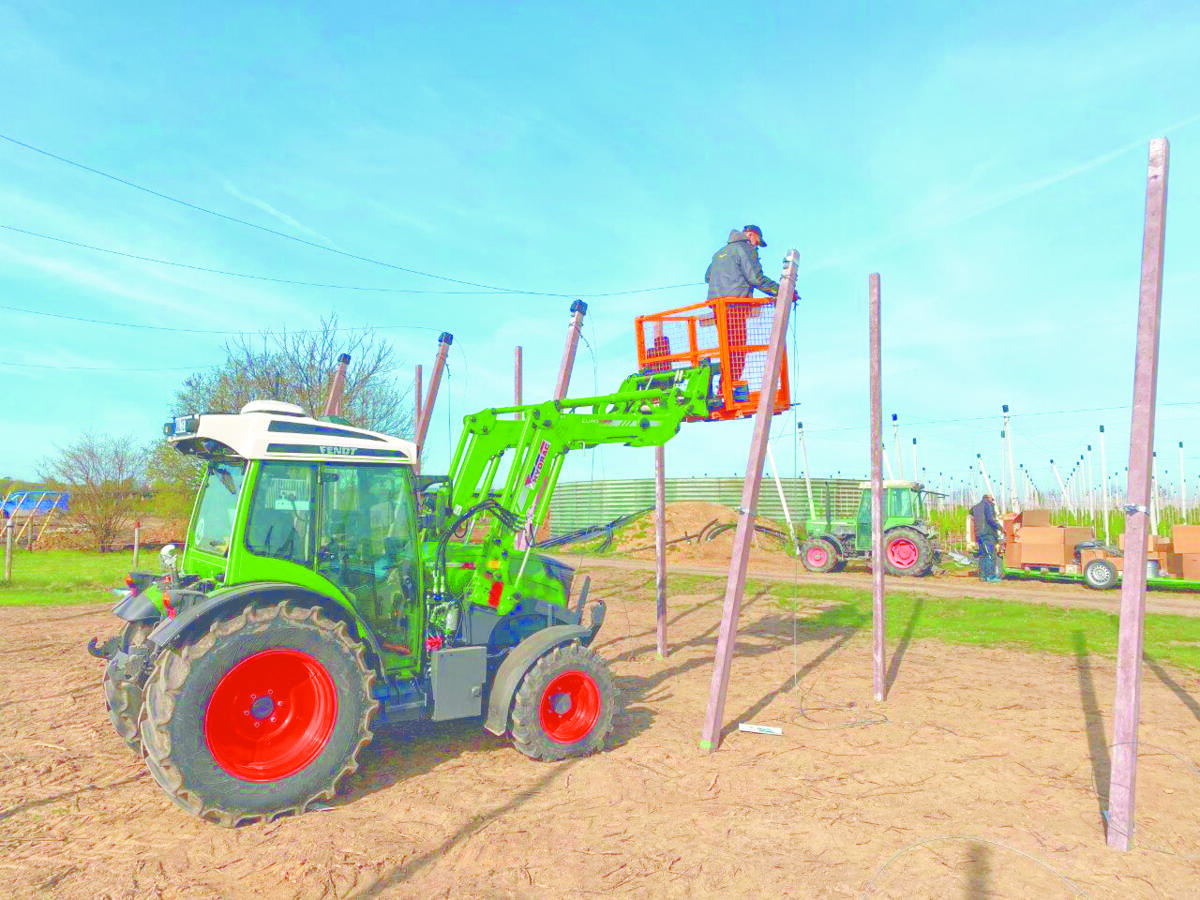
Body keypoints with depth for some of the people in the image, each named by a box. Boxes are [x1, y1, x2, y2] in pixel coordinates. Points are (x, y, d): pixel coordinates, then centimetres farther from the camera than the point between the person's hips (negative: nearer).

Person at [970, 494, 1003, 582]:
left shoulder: (975, 507, 21)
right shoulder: (989, 504, -3)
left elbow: (972, 518, 23)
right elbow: (991, 519, -14)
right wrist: (1000, 528, -8)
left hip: (978, 534, 7)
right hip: (988, 532, -7)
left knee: (983, 555, 8)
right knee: (991, 554, -8)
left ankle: (982, 575, 5)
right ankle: (991, 576, -12)